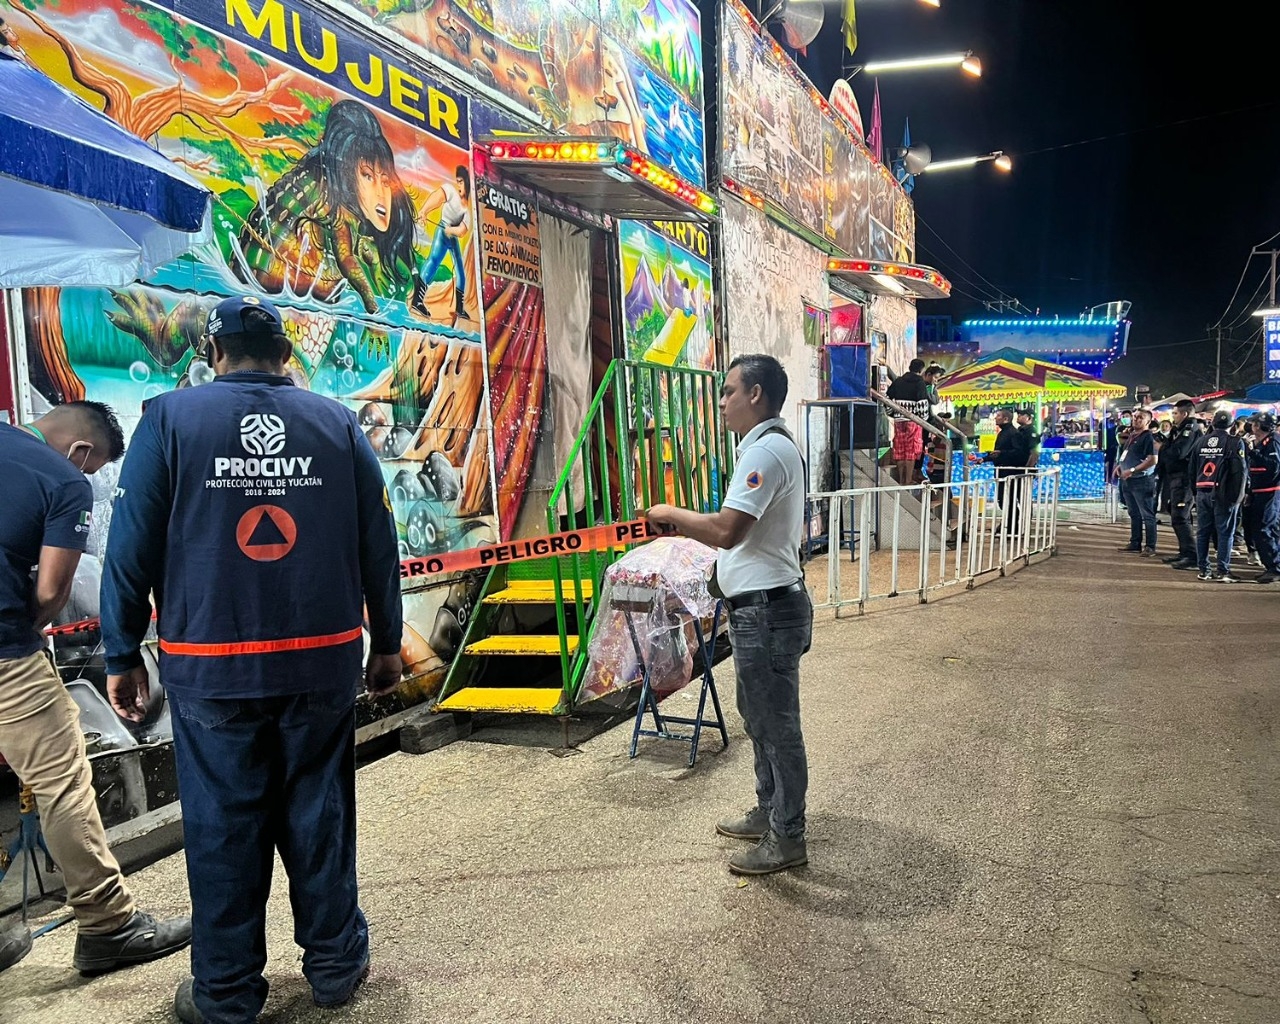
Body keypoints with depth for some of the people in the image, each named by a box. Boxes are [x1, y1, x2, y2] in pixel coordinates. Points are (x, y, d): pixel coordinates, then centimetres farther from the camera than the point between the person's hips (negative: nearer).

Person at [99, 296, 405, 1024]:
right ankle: (335, 964, 27)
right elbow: (378, 546, 3)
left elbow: (132, 547, -4)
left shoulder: (170, 418, -2)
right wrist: (387, 643, 12)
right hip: (323, 662, 2)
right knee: (320, 814, 14)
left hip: (212, 666, -1)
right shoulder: (337, 423, 3)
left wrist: (123, 655, 6)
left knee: (223, 827, 10)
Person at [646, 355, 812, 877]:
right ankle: (770, 811, 36)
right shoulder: (770, 447, 16)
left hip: (767, 609, -11)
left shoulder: (767, 451, -19)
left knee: (776, 723, 1)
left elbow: (726, 531, -28)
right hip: (758, 605, 11)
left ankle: (787, 838, 14)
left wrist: (673, 515, -12)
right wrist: (684, 527, 10)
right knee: (758, 714, 21)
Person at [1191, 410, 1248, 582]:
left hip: (1202, 492, 5)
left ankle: (1204, 569, 13)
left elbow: (1192, 468, 13)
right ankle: (1223, 571, -1)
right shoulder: (1235, 442, -5)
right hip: (1223, 493, -5)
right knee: (1225, 532, 0)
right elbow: (1240, 471, -11)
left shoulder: (1201, 441, 10)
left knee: (1202, 531, 9)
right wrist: (1238, 496, -9)